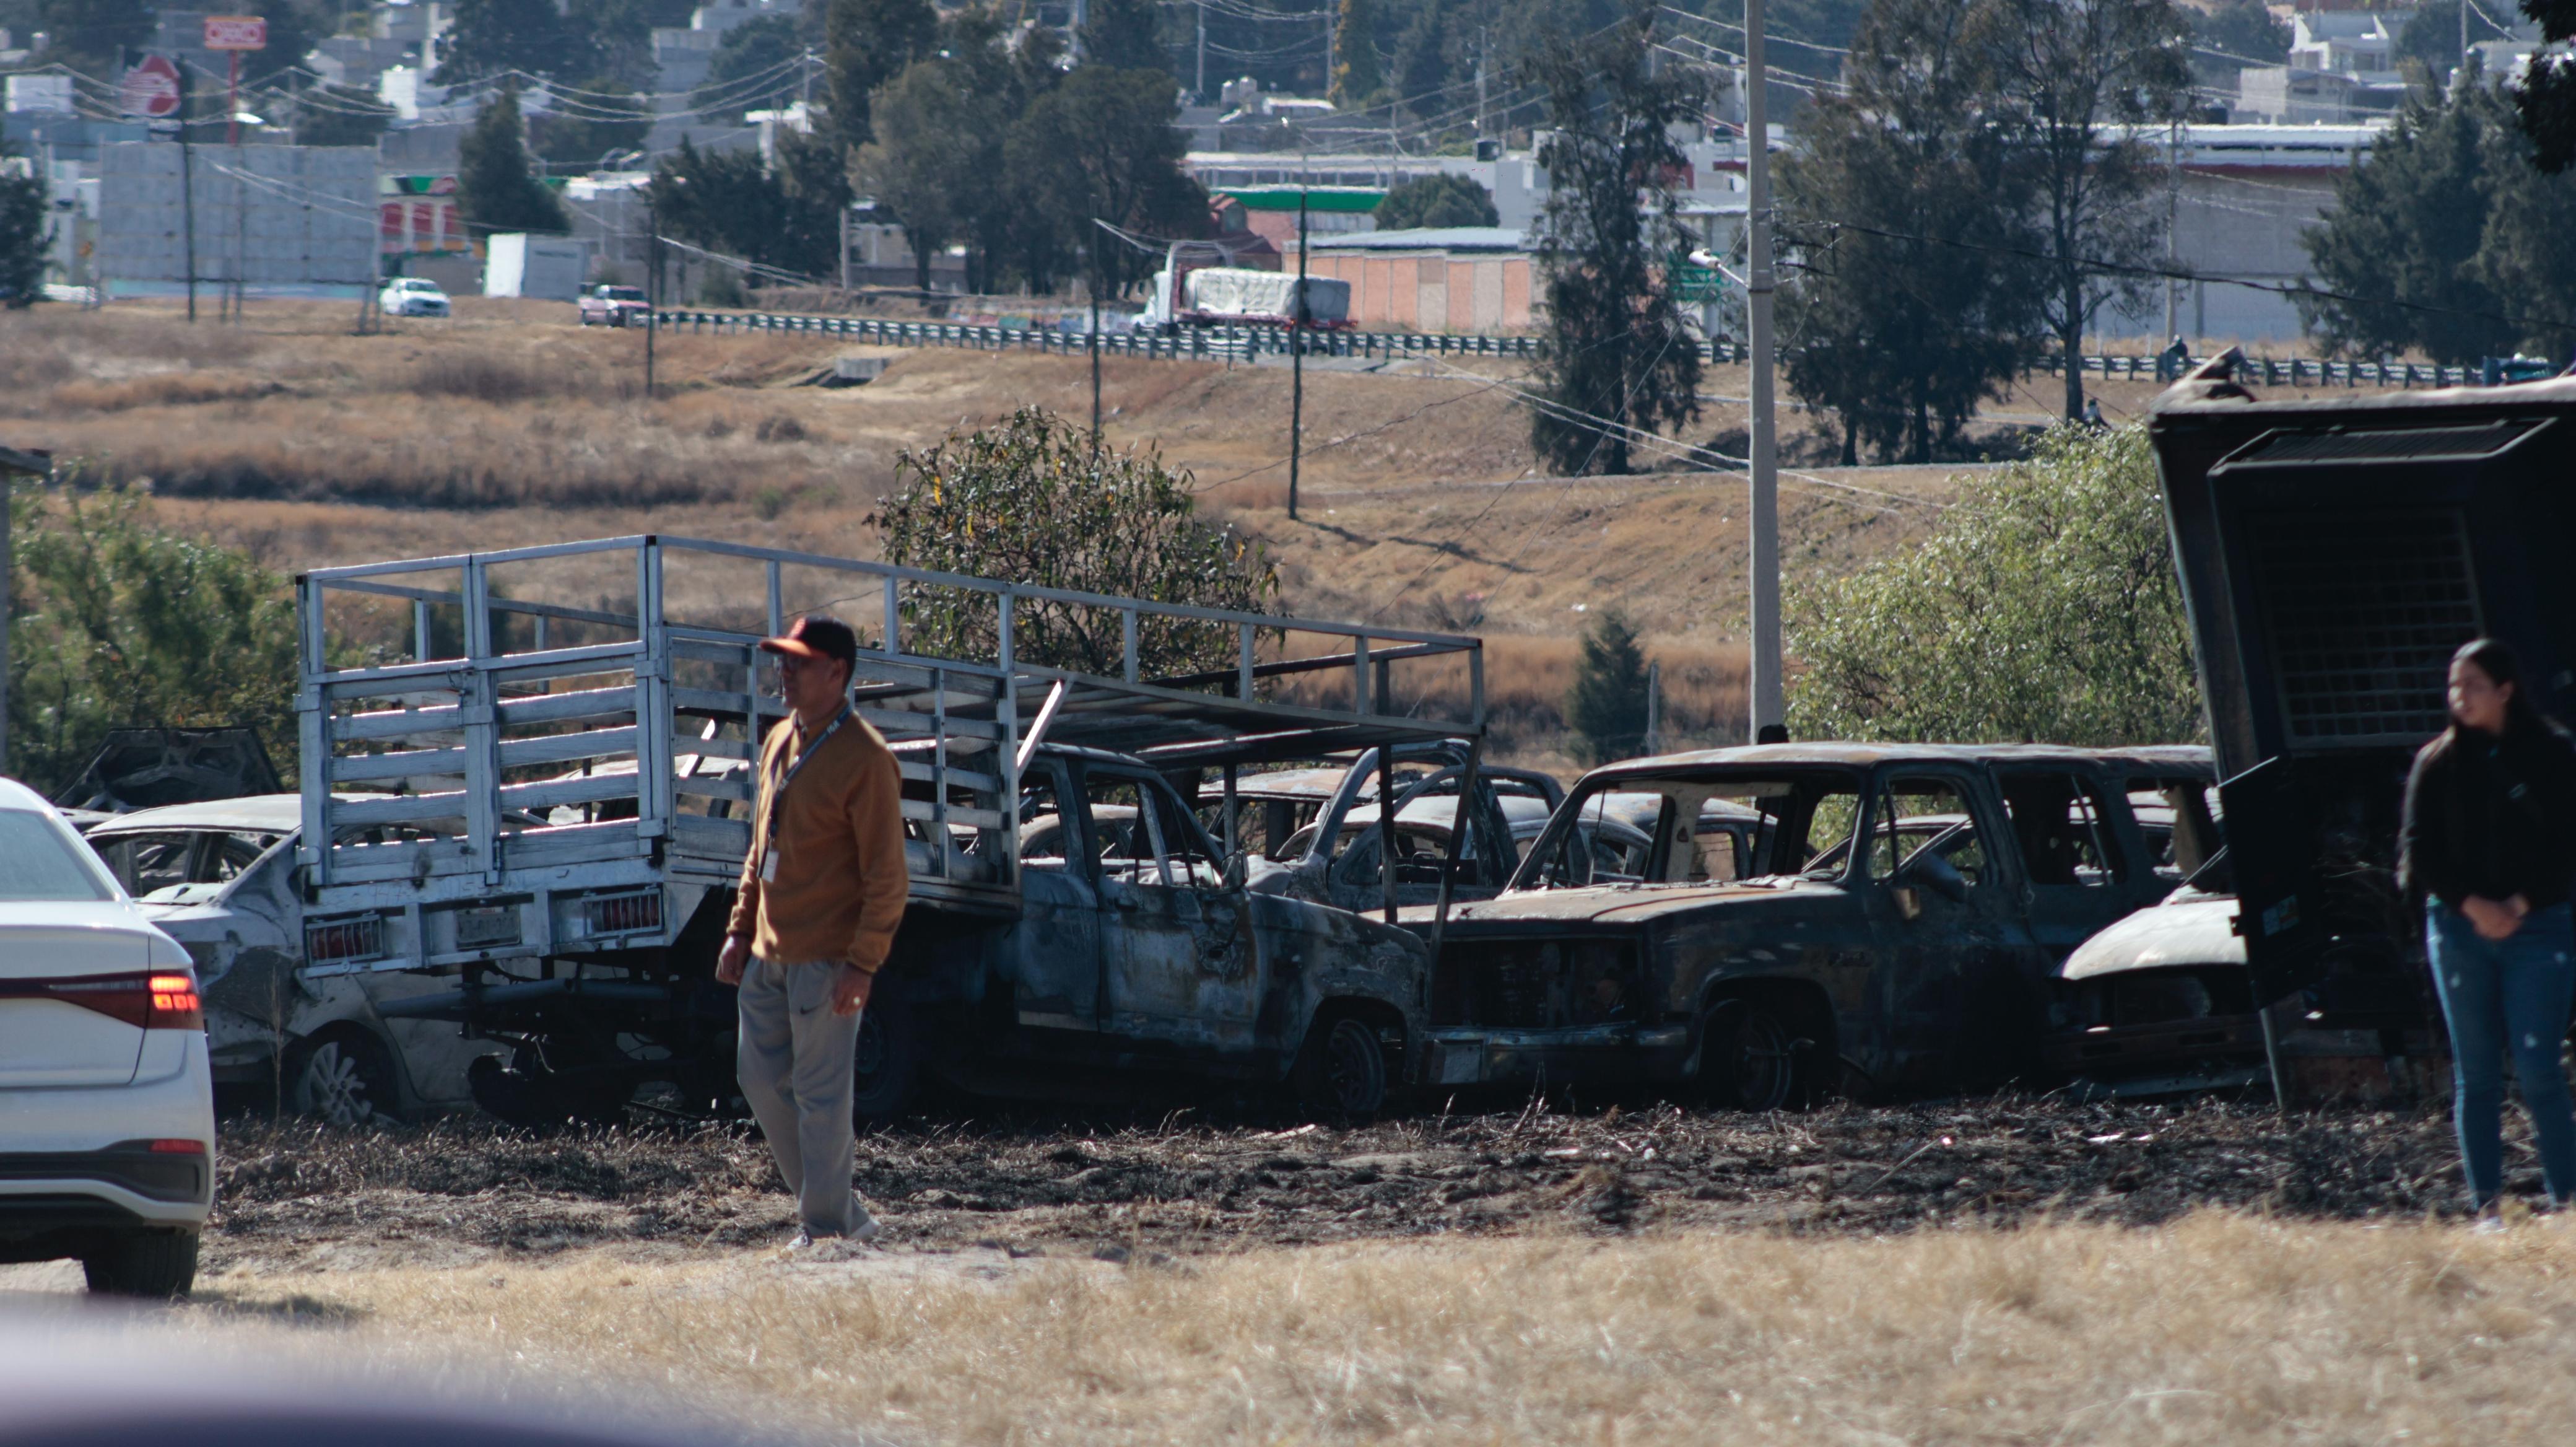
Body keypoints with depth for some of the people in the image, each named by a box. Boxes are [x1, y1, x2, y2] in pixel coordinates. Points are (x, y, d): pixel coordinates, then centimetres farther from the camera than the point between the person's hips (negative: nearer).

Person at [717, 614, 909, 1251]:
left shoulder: (864, 758, -13)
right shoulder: (780, 743, 12)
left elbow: (887, 874, -15)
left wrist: (864, 963, -20)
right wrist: (741, 930, 15)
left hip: (826, 957, -9)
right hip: (769, 954, 9)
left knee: (820, 1095, -4)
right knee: (761, 1079, 11)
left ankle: (826, 1229, 4)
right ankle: (841, 1213, 20)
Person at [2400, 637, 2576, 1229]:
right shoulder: (2438, 763, 7)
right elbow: (2419, 847, 4)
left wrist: (2520, 904, -10)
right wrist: (2470, 904, -9)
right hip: (2458, 927, 2)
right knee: (2475, 1072, 1)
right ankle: (2486, 1205, 4)